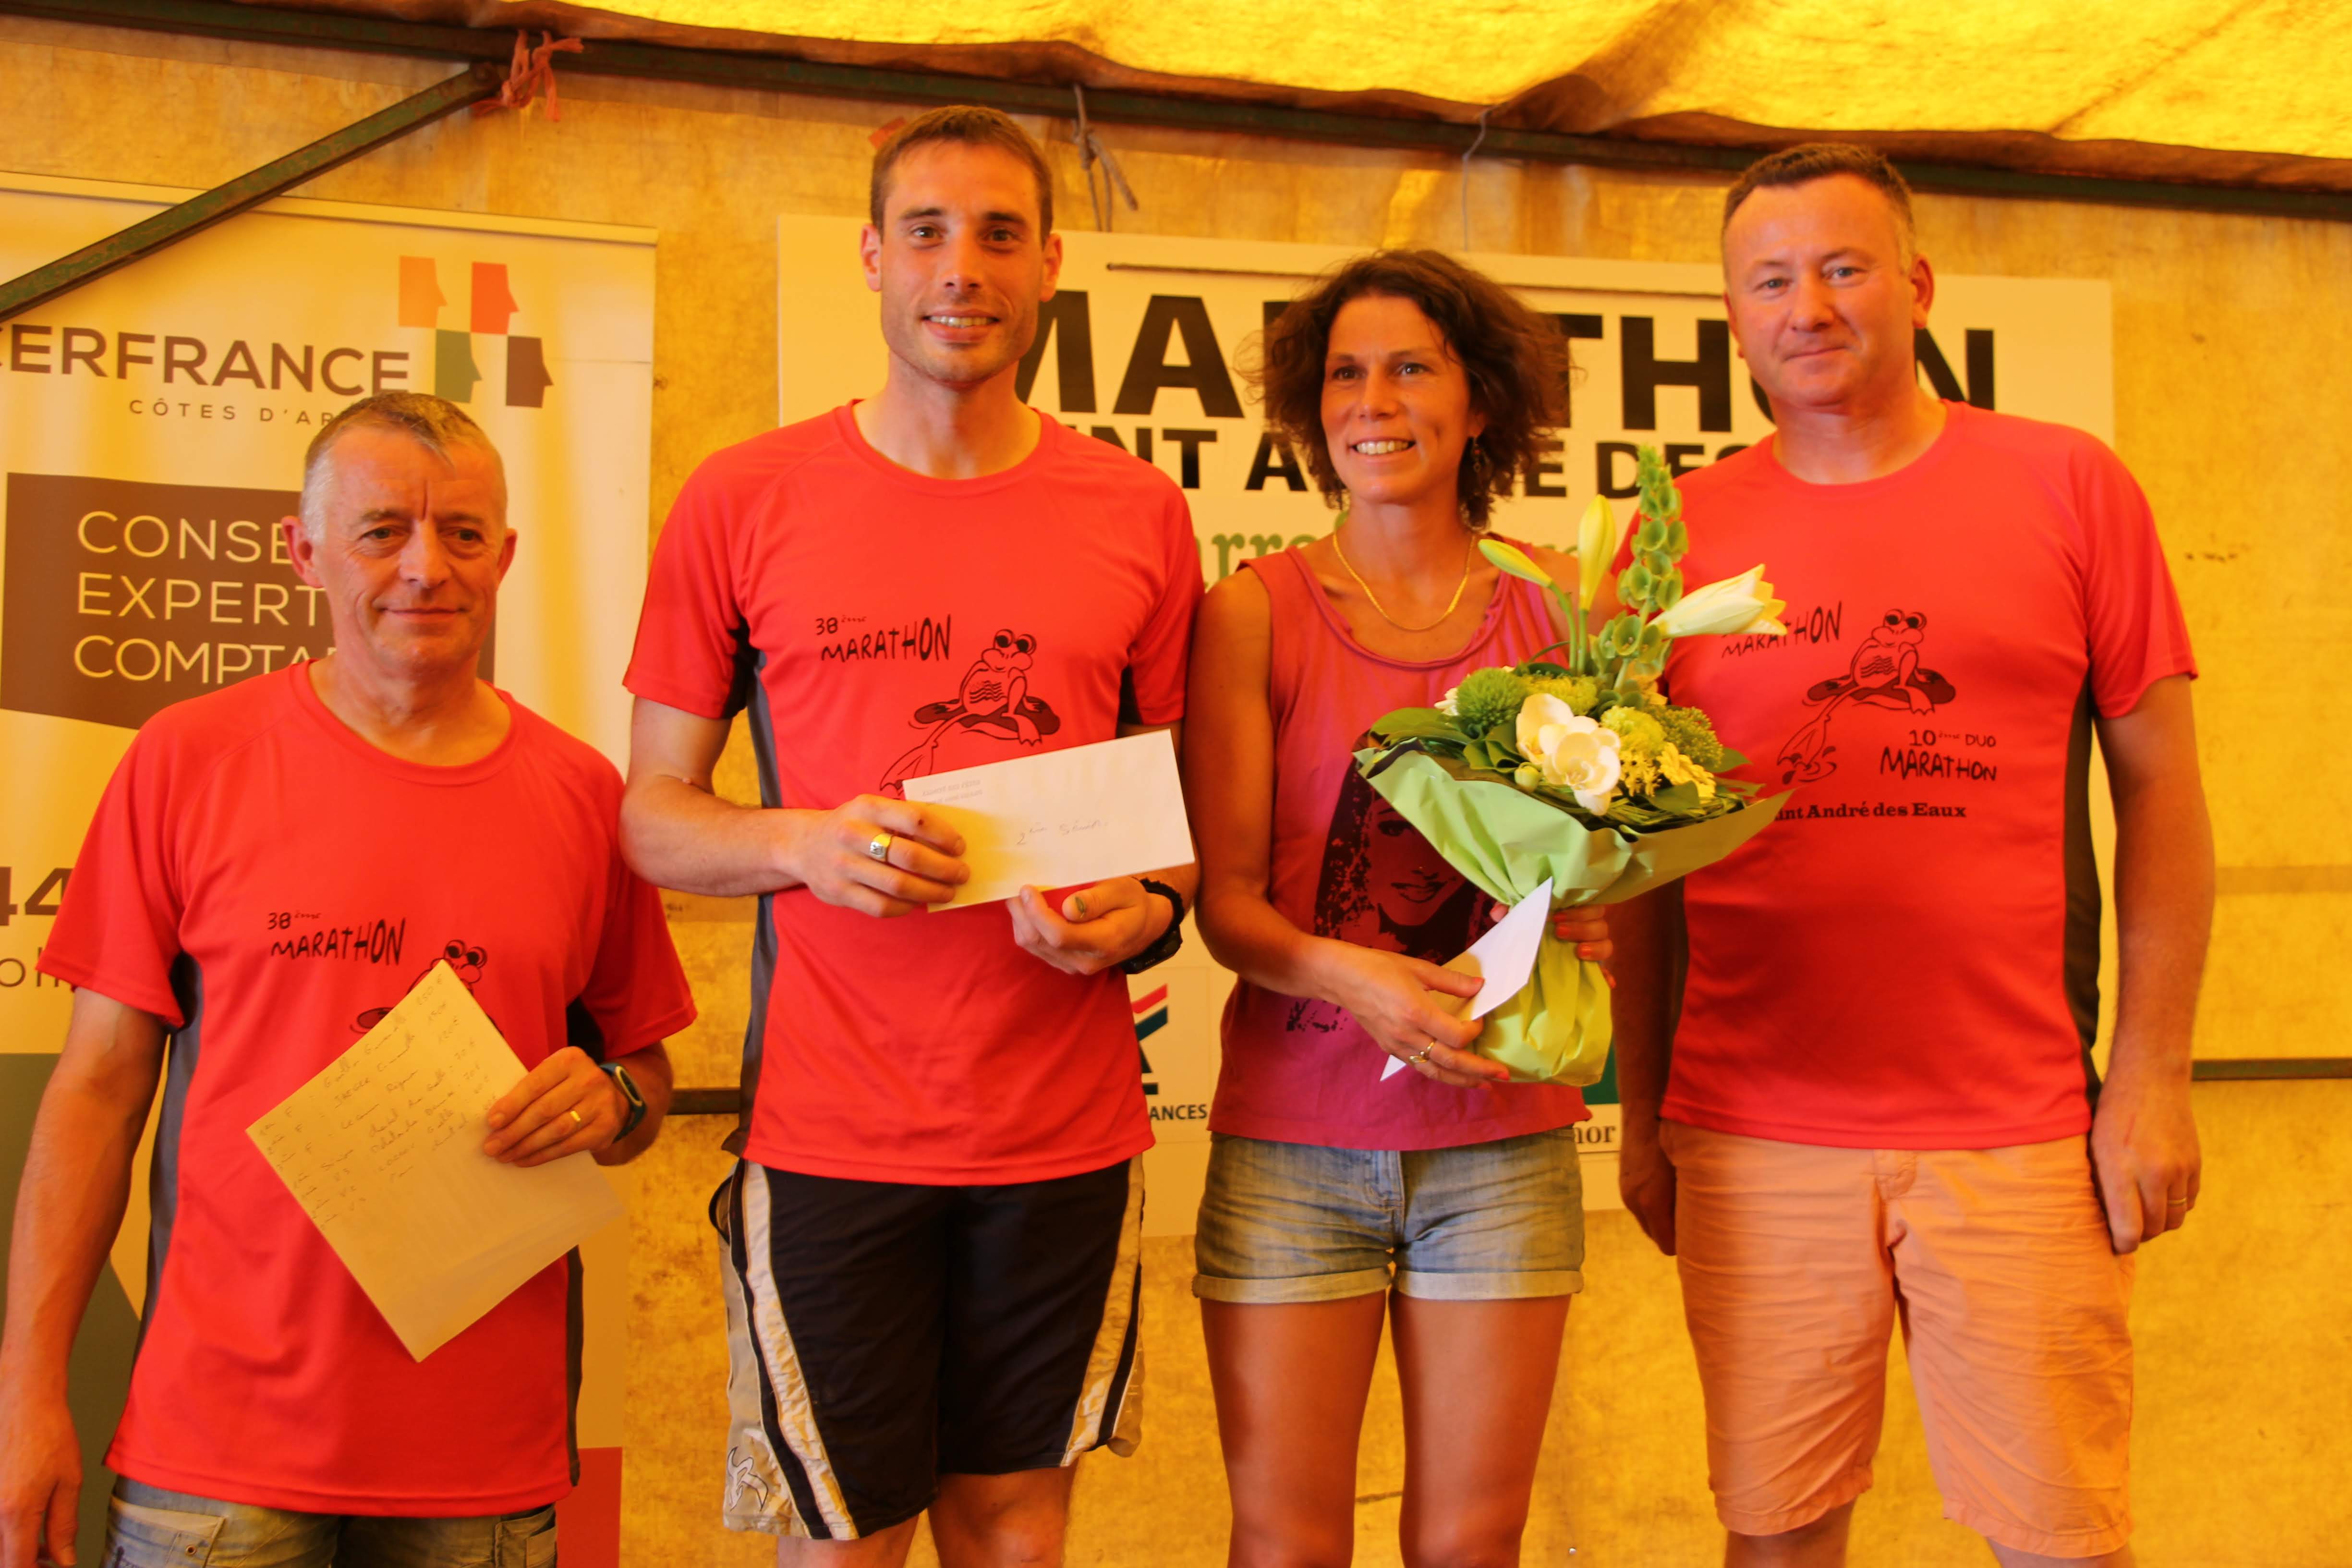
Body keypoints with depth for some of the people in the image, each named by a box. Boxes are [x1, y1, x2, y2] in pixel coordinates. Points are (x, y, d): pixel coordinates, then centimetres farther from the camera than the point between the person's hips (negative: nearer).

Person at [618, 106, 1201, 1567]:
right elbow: (652, 816, 3)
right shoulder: (743, 501, 0)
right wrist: (808, 845, -16)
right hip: (829, 1131, -2)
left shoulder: (1140, 513, 5)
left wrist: (1143, 912, -9)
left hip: (1069, 1128, 2)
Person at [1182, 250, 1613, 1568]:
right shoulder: (1256, 612, 0)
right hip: (1293, 1133, -1)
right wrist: (1348, 976, -23)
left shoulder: (1554, 616, 4)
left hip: (1504, 1142, 2)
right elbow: (1226, 896, -4)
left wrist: (1585, 928, -14)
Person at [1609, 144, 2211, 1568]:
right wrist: (1643, 1110, 8)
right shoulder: (1679, 533, 7)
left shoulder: (2069, 486, 4)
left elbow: (2161, 789, 4)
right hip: (1754, 1138, 1)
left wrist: (2155, 1075, -2)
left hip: (2020, 1131, -1)